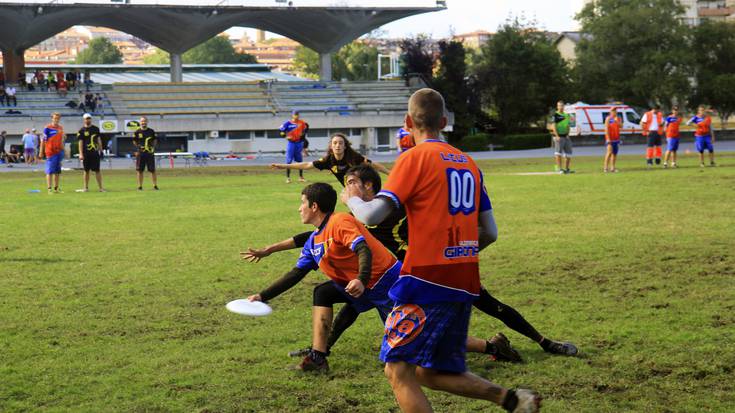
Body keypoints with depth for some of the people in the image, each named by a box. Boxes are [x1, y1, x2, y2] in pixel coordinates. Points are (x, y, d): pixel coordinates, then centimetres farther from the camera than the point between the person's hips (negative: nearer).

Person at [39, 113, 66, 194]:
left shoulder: (61, 128, 11)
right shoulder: (48, 128, -8)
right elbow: (43, 140, -7)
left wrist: (63, 150, 20)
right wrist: (42, 152, -9)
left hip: (59, 151, 6)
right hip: (51, 152, -6)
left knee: (58, 171, 11)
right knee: (50, 171, -4)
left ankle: (56, 188, 18)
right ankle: (49, 188, -2)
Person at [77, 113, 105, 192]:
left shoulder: (96, 129, 10)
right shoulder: (81, 131, -1)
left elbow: (99, 140, 15)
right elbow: (80, 142, -5)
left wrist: (101, 150, 11)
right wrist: (81, 154, -13)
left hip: (95, 153, 2)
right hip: (86, 154, -2)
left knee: (97, 170, 1)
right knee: (86, 170, 6)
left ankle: (100, 187, 3)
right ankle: (86, 187, 15)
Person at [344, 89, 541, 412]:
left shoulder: (415, 158, -6)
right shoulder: (467, 162, 14)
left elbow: (372, 216, -14)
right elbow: (488, 232, 16)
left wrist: (352, 199, 7)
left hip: (428, 280, -7)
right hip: (465, 282, 7)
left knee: (398, 370, -2)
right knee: (431, 373, 16)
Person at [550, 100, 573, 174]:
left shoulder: (567, 115, 17)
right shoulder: (555, 115, -3)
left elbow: (568, 126, 19)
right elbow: (553, 126, -10)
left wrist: (567, 135, 4)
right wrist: (557, 136, -18)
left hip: (566, 137, 7)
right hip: (559, 137, -7)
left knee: (568, 153, 7)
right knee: (558, 152, -11)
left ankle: (566, 168, 17)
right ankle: (559, 169, -11)